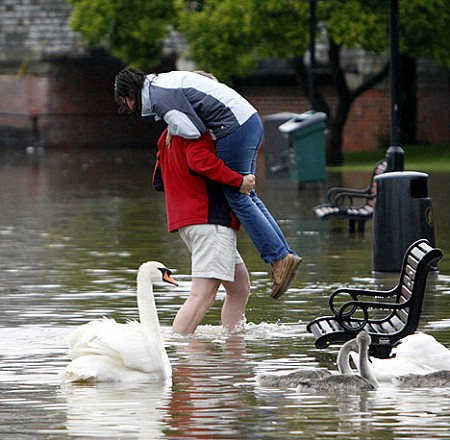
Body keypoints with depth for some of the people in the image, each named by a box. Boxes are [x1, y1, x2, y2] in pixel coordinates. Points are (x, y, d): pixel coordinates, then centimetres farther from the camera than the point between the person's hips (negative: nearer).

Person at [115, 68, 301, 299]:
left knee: (237, 197, -4)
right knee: (246, 195, 13)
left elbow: (193, 130, -20)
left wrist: (172, 128, 0)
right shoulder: (164, 81, 21)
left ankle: (279, 257, -7)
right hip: (251, 120, 10)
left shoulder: (160, 97, -10)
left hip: (234, 128, -10)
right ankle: (286, 255, 11)